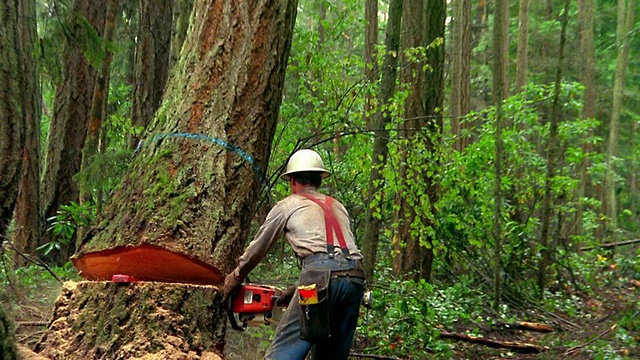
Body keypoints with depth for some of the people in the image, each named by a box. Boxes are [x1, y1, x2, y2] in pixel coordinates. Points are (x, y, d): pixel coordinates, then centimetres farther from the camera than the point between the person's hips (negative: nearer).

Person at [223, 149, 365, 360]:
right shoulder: (339, 208, 29)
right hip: (355, 278, 5)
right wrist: (294, 290, 38)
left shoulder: (287, 206, 16)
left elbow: (258, 249, 24)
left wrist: (235, 278, 40)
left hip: (321, 276, -5)